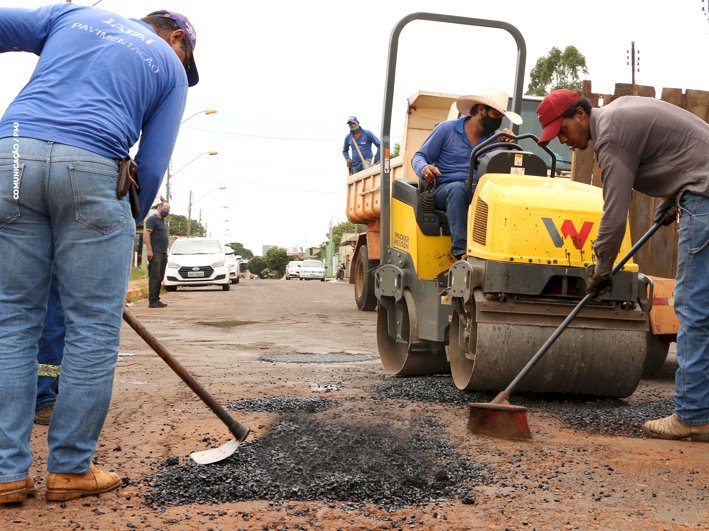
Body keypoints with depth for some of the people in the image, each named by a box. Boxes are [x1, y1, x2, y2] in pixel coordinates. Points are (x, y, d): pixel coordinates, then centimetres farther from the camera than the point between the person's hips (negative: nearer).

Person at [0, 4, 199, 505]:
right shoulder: (171, 67, 18)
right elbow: (152, 167, 10)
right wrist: (127, 225, 19)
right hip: (90, 169, -3)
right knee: (94, 328, 5)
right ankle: (71, 468, 8)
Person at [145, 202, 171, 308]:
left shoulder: (162, 221, 23)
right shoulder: (153, 219, -4)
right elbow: (147, 234, -14)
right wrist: (149, 250, -21)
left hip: (163, 253, 9)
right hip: (155, 253, -9)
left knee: (159, 278, 8)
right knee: (154, 277, -12)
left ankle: (156, 299, 11)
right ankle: (152, 301, -15)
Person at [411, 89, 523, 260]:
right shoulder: (446, 129, 4)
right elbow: (419, 157, 5)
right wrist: (424, 169, -18)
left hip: (480, 193, 3)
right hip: (444, 190, -3)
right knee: (458, 188, -39)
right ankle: (461, 251, -43)